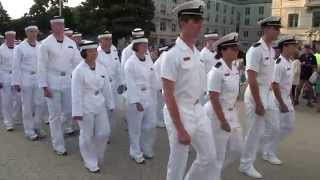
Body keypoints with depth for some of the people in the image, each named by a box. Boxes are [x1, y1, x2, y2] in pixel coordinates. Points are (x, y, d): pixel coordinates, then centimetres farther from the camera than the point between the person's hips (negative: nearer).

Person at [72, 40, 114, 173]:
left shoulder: (102, 68, 3)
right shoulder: (79, 71, -13)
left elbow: (106, 88, 9)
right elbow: (76, 93, -14)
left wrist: (110, 104, 11)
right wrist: (77, 112, -15)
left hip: (100, 105, 5)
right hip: (85, 106, -5)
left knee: (104, 132, 9)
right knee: (87, 136, 6)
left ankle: (97, 157, 35)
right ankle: (90, 162, 25)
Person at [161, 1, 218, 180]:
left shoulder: (197, 52, 6)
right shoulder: (173, 55, -17)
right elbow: (168, 95, -18)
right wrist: (180, 130, -19)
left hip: (198, 110, 8)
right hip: (179, 112, -7)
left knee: (210, 157, 16)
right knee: (178, 163, 7)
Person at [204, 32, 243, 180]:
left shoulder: (235, 68, 6)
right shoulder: (217, 70, -20)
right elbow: (213, 98, -21)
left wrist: (232, 112, 14)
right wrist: (223, 121, -19)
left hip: (231, 113, 9)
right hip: (217, 114, -9)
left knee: (237, 148, 16)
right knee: (217, 153, 5)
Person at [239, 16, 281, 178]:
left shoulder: (271, 50, 11)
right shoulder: (256, 49, -18)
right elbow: (252, 79, -22)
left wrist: (264, 100, 16)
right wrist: (258, 104, -21)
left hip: (266, 95, 9)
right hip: (255, 95, -9)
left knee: (273, 130, 16)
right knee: (255, 132, 1)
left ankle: (248, 148, 34)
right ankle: (246, 165, 19)